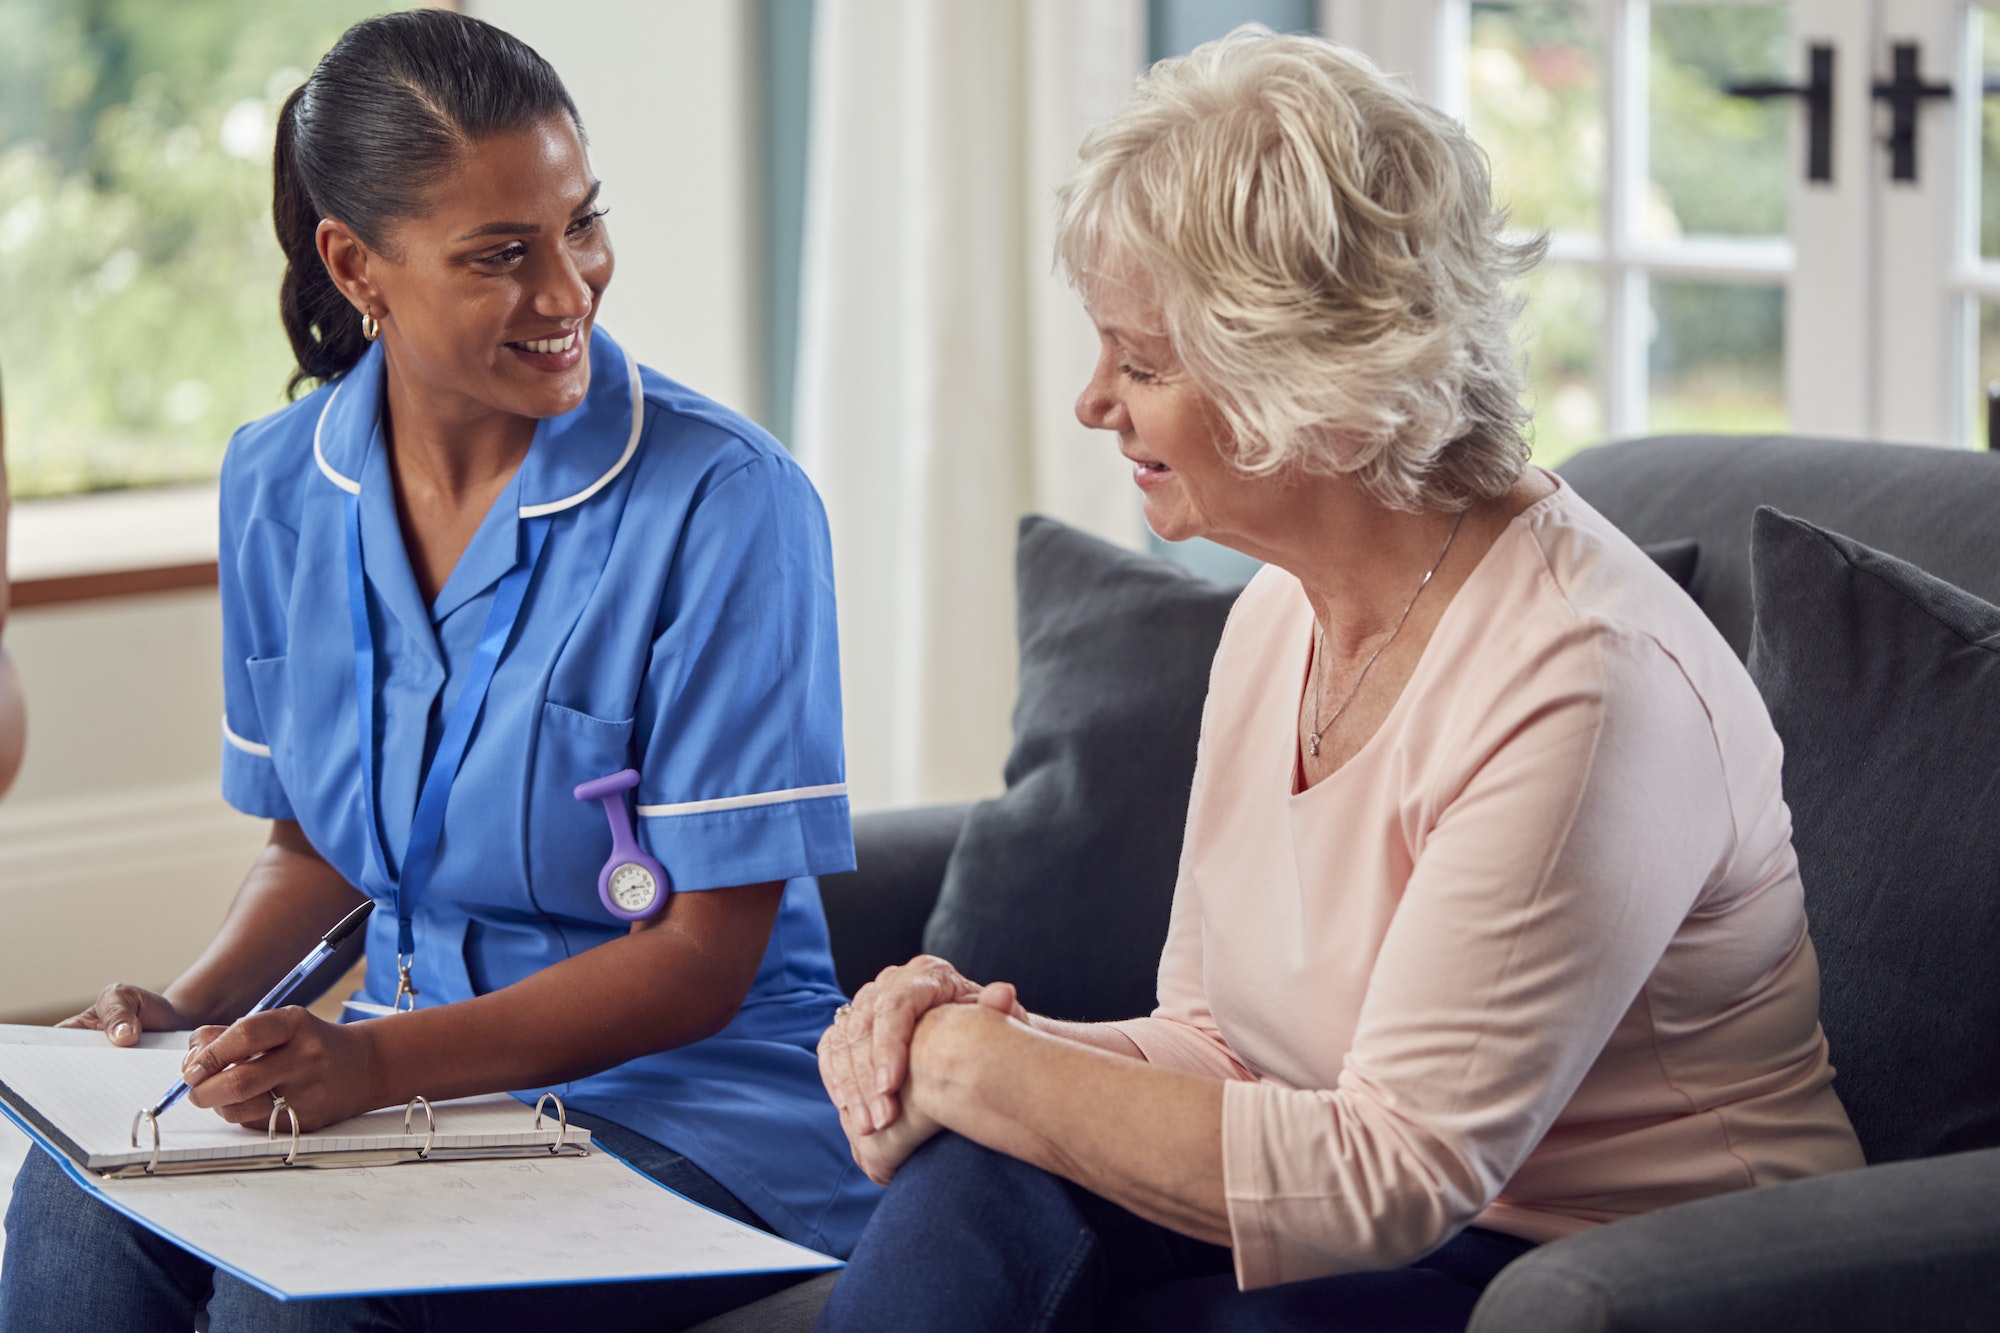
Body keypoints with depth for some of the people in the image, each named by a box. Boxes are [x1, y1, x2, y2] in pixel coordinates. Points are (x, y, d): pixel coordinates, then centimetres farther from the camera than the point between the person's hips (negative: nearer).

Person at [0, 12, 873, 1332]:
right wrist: (195, 1007, -4)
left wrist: (378, 1058, -25)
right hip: (414, 1070, 5)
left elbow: (707, 956, -14)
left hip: (686, 1099, -5)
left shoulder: (726, 503, -15)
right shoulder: (280, 484, 3)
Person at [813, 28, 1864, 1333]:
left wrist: (983, 1068, -19)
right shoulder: (1283, 614, 7)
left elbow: (1390, 1175, -24)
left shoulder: (1585, 684, -22)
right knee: (977, 1176, -21)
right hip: (1390, 1224, 8)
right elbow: (1216, 1042, 12)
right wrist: (972, 1033, -8)